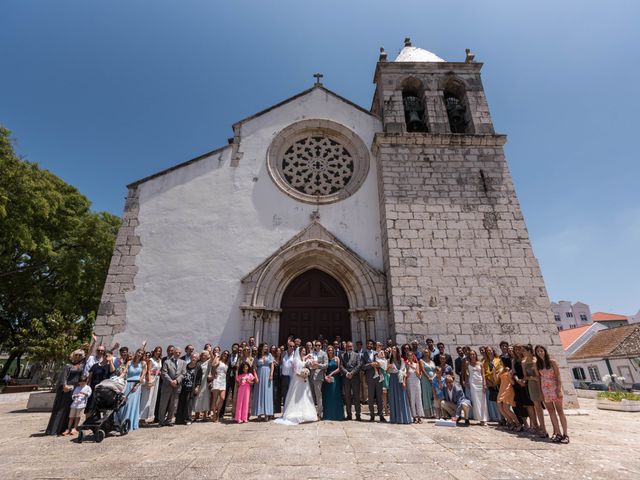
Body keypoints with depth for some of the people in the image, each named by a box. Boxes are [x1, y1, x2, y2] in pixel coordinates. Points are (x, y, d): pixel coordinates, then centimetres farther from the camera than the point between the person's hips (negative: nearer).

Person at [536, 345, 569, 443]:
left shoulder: (552, 361, -5)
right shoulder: (538, 364, 5)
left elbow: (558, 376, -7)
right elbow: (539, 378, 7)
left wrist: (559, 389, -15)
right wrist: (541, 392, 3)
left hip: (554, 388, -4)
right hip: (545, 390, 4)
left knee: (560, 411, -1)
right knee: (551, 412, 5)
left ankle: (565, 434, 3)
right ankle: (557, 433, 10)